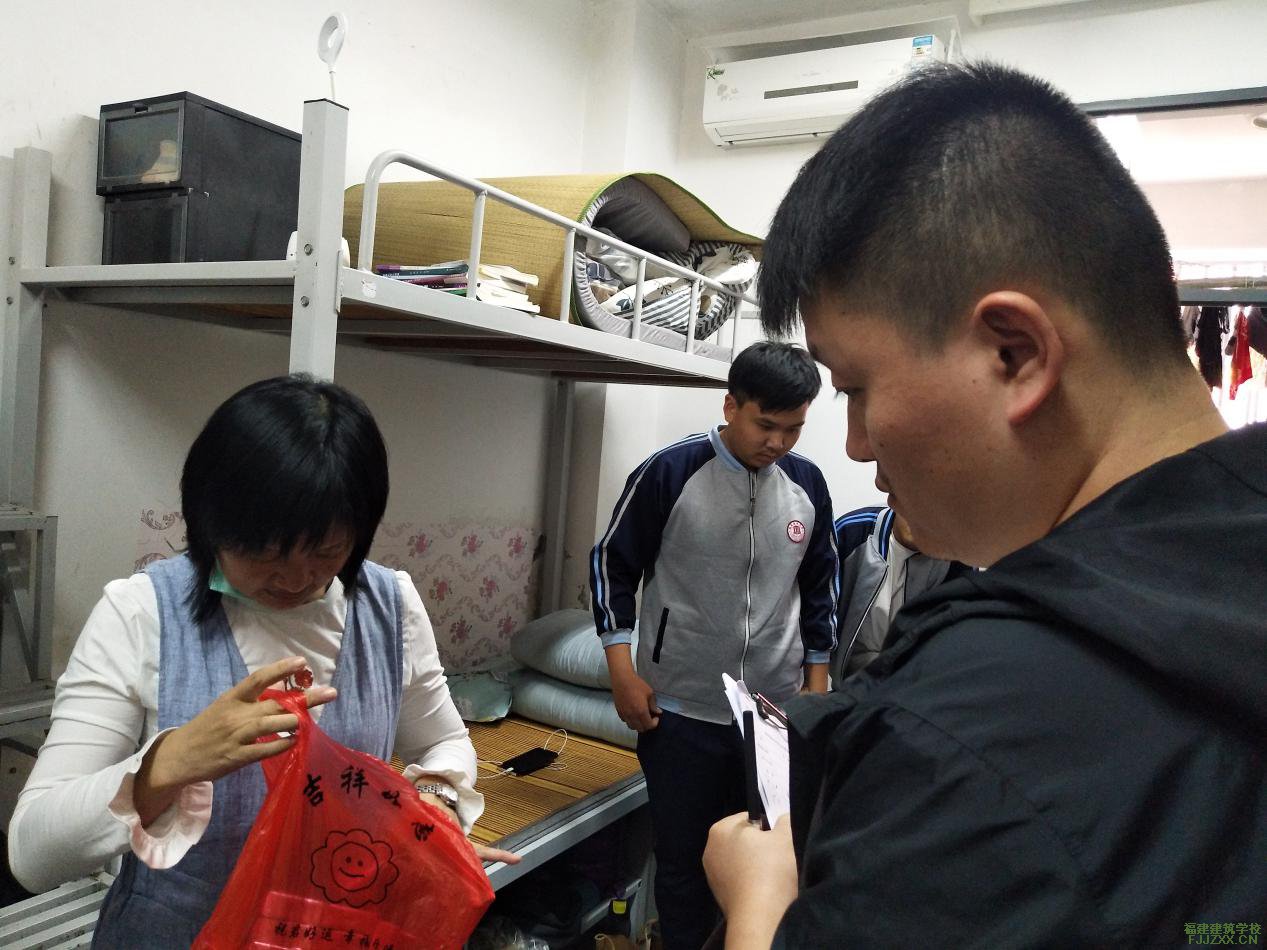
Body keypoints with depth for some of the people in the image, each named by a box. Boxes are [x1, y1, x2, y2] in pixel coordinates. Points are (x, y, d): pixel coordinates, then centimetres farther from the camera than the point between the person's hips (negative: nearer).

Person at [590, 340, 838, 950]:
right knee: (683, 860, 11)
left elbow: (819, 589, 11)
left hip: (777, 712, 3)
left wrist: (817, 686, 11)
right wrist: (624, 673, -8)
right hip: (682, 712, -2)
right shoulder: (670, 473, -10)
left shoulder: (807, 483, 0)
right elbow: (612, 565, -3)